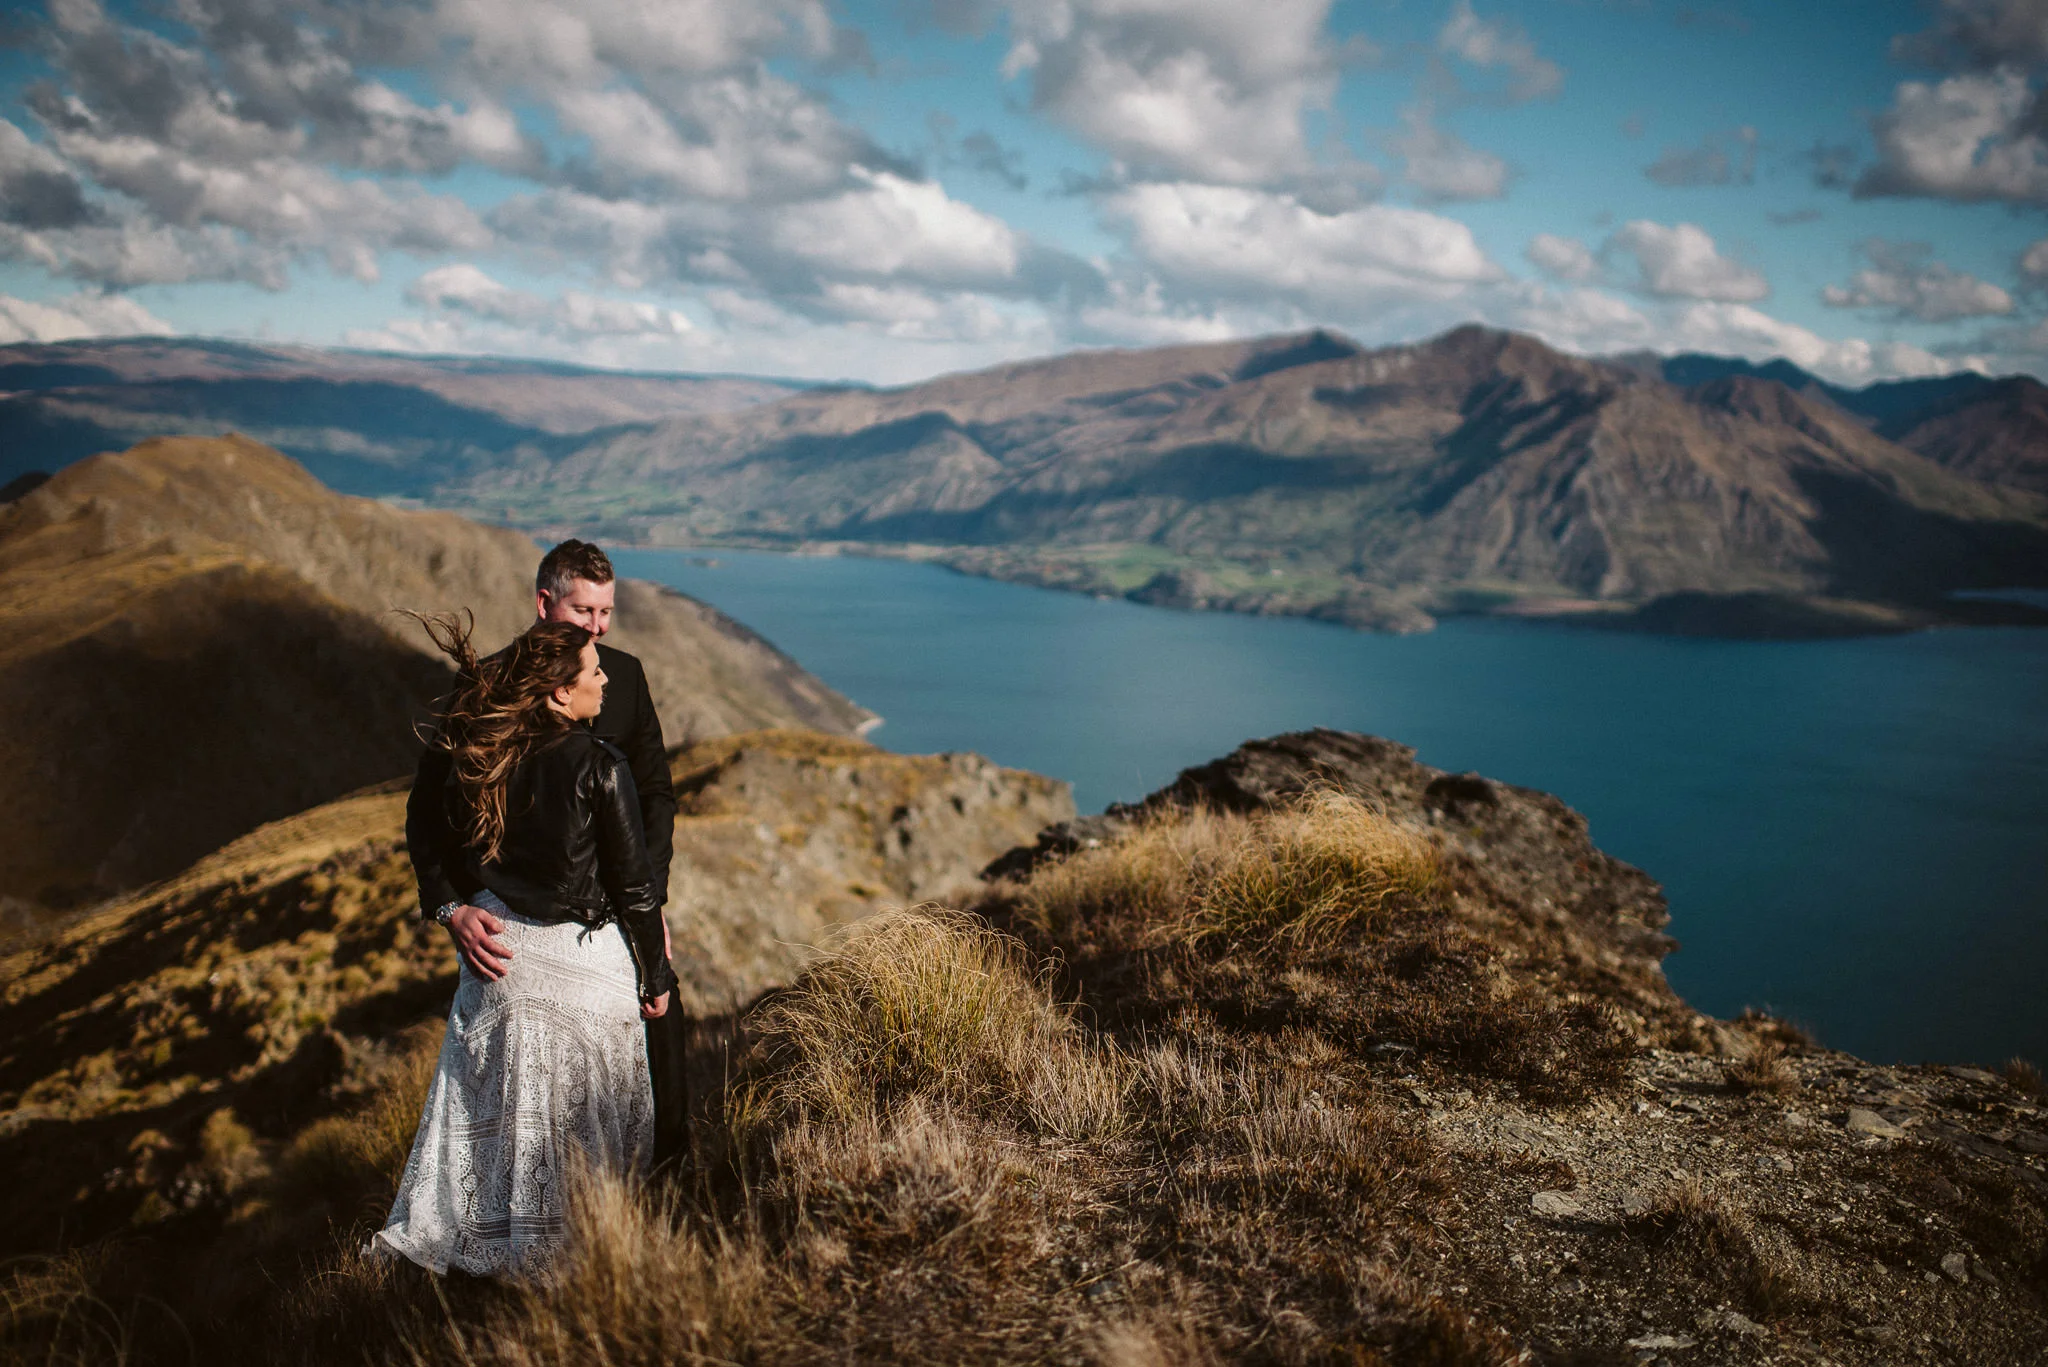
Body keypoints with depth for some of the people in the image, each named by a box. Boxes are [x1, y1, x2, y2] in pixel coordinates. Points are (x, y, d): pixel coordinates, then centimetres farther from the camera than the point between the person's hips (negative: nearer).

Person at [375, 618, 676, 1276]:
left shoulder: (479, 759, -4)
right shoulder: (599, 766, -19)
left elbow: (452, 860, 6)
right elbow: (633, 886, -13)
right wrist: (657, 976, -2)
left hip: (502, 952, 5)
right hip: (582, 962, -5)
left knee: (490, 1107, 18)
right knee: (579, 1120, 10)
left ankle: (475, 1234, 30)